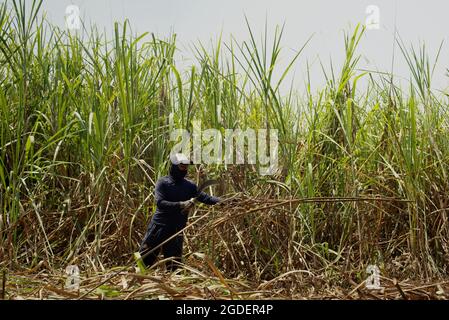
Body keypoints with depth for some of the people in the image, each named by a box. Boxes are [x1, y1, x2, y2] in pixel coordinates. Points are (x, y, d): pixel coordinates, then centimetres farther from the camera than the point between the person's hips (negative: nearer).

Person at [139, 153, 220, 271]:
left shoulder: (189, 186, 7)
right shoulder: (163, 182, -4)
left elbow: (206, 198, -1)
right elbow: (160, 202, -18)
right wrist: (180, 205, -29)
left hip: (176, 230, 3)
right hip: (158, 227, -2)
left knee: (174, 267, 5)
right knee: (143, 261, 3)